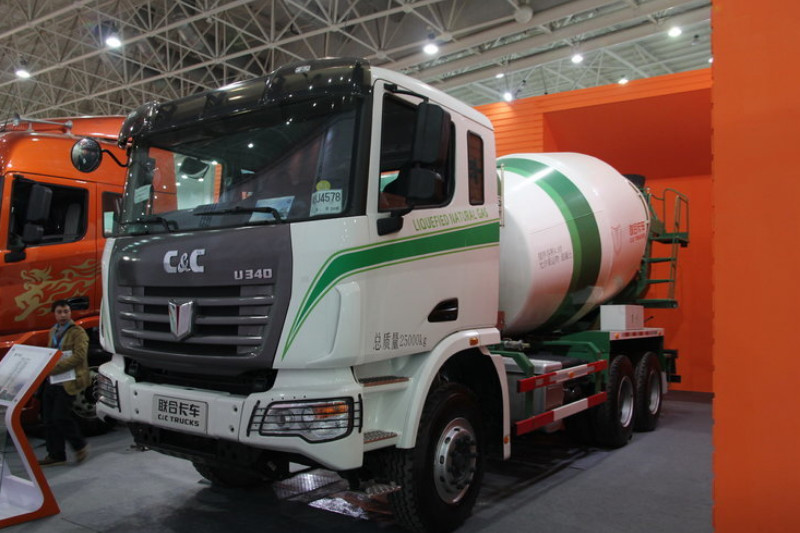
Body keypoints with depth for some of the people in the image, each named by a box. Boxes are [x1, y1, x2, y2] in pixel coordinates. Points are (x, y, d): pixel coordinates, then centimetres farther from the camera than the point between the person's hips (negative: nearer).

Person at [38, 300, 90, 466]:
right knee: (49, 419, 8)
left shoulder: (78, 332, -7)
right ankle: (56, 455, 18)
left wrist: (55, 368, -21)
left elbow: (79, 356, -17)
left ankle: (80, 446, 8)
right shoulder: (53, 331, 17)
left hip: (68, 382, -8)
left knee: (60, 416, -12)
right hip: (51, 381, 8)